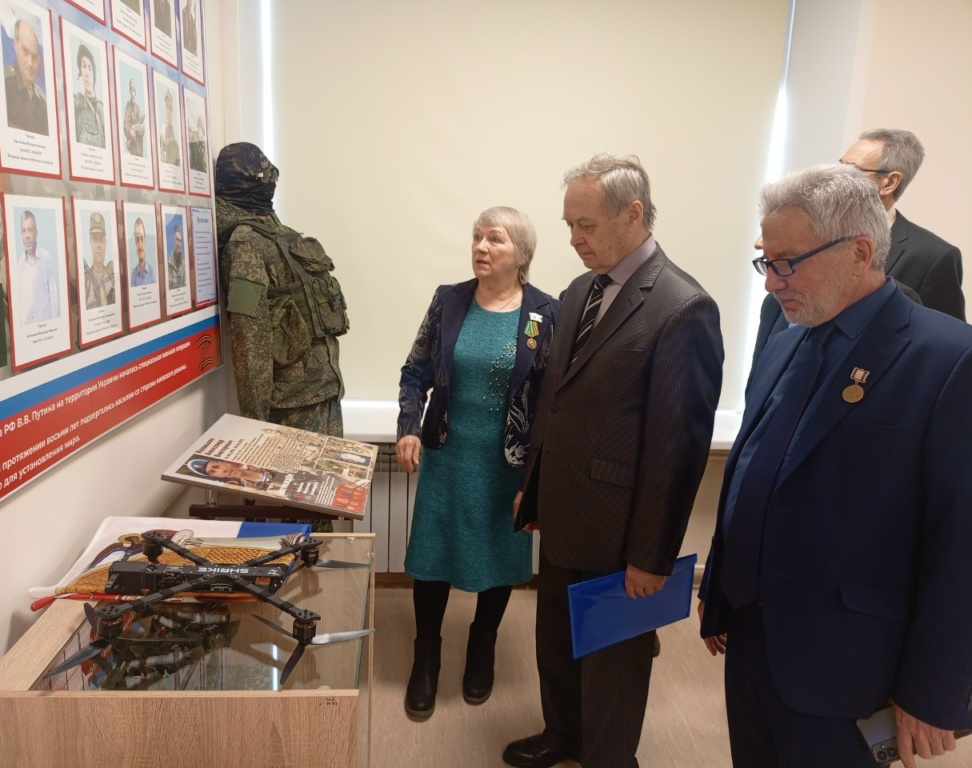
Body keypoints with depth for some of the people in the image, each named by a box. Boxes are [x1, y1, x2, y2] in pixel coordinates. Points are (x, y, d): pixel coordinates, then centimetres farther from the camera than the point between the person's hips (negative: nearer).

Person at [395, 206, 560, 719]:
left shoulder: (546, 314, -8)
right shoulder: (448, 300, -1)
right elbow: (415, 373, 4)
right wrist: (408, 429, -10)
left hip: (509, 462, -1)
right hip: (446, 455, 2)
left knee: (499, 556, 13)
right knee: (433, 552, 9)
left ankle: (482, 650, 39)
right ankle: (426, 656, 31)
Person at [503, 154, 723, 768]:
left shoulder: (683, 308, -19)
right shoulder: (582, 291, 6)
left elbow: (679, 444, -19)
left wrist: (652, 555, -15)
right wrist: (533, 488, 14)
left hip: (617, 532, -7)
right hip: (563, 516, 8)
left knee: (612, 657, 15)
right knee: (556, 641, 24)